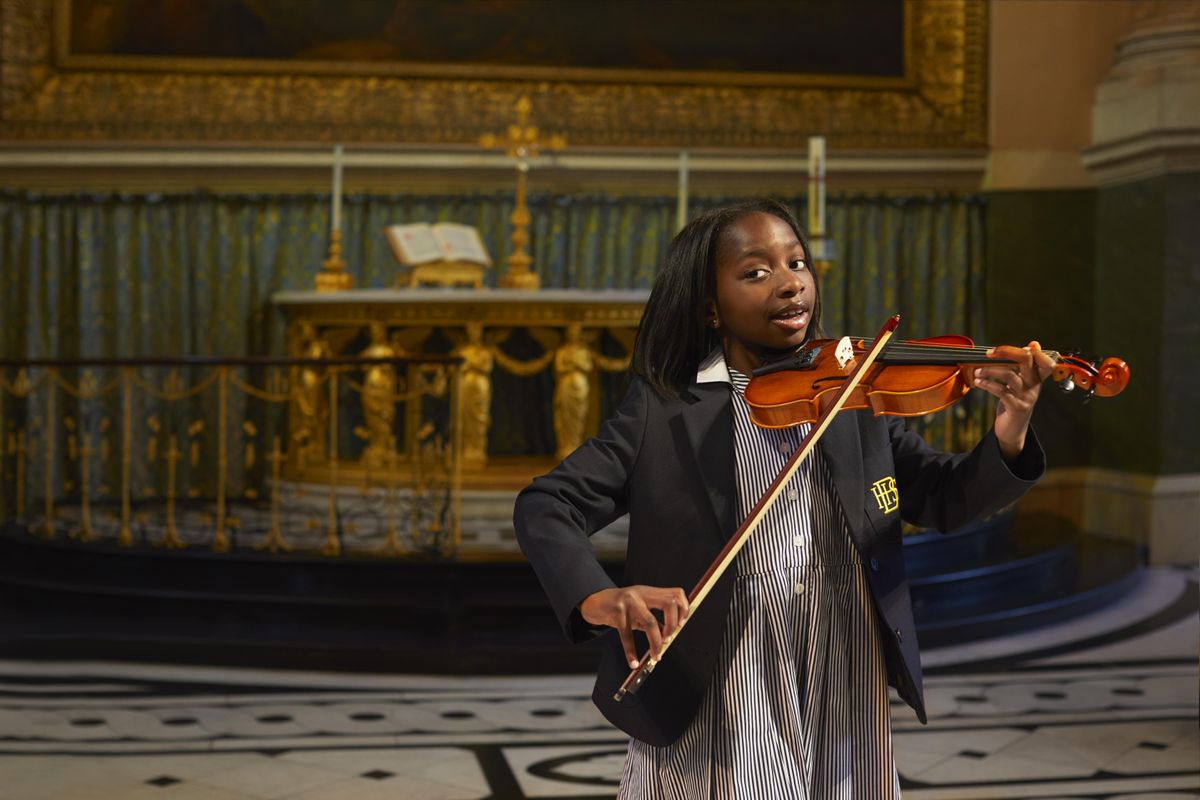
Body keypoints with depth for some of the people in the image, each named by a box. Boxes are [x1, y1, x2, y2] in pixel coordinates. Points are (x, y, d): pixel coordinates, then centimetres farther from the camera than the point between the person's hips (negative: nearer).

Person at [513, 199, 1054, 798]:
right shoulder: (662, 411, -4)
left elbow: (945, 499, 3)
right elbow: (544, 507, -8)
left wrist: (1009, 435, -19)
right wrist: (599, 600, -28)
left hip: (845, 706, 3)